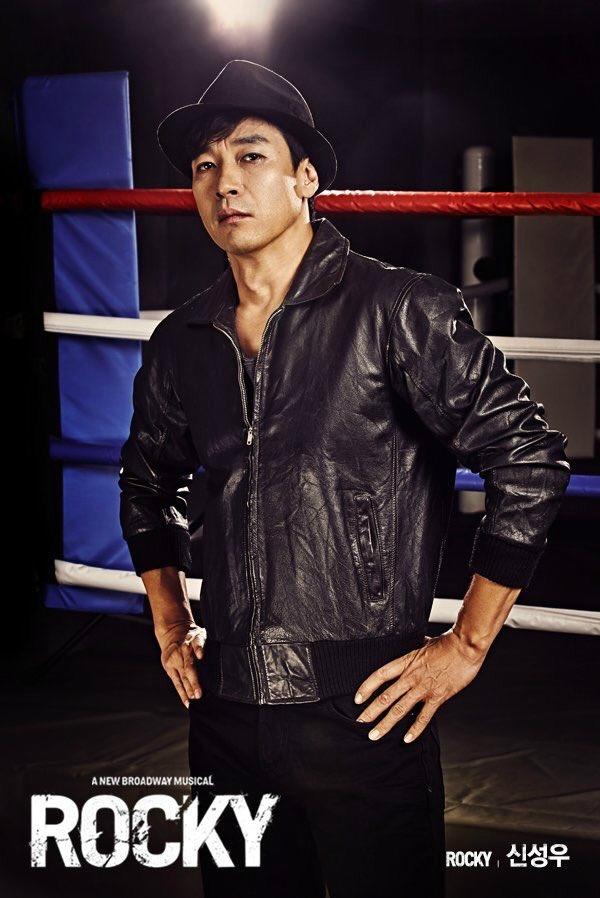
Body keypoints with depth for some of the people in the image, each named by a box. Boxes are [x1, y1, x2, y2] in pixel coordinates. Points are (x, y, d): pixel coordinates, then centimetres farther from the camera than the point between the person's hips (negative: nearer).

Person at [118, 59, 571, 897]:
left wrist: (465, 647, -9)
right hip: (226, 712, 5)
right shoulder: (182, 342, 7)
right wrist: (170, 627, 17)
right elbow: (147, 483, 24)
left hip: (364, 714, -4)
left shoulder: (397, 309, -9)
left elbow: (531, 460, -10)